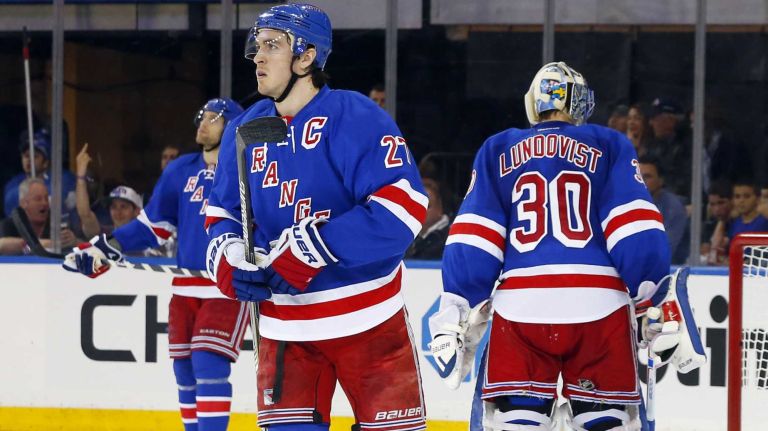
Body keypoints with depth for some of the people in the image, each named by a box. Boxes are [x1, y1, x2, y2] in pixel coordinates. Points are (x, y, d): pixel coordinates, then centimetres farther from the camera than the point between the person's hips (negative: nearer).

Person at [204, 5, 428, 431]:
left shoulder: (354, 117, -13)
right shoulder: (244, 130, 7)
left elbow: (401, 207, -23)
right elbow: (222, 215, 17)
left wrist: (307, 252, -25)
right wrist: (232, 265, -7)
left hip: (366, 319, -5)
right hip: (284, 327, 5)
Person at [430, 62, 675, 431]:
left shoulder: (497, 151, 18)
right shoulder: (610, 147, 13)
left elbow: (471, 241, 9)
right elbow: (637, 233, 2)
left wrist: (455, 315, 8)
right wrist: (656, 302, 6)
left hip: (520, 304, 1)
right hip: (599, 304, -1)